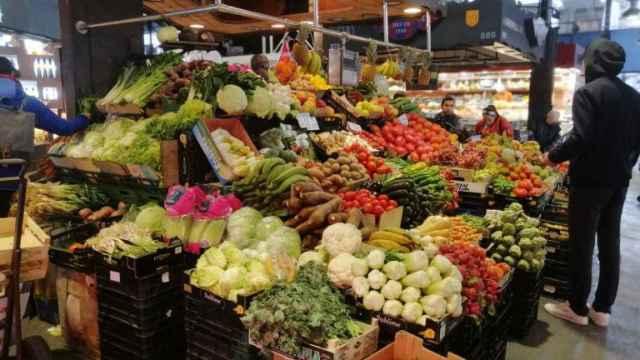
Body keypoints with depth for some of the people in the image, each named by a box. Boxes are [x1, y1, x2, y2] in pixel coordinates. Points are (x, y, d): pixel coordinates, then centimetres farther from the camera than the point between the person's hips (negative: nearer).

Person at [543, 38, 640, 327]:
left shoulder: (588, 92, -14)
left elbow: (581, 138, -23)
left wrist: (553, 156, -8)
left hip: (590, 179, -7)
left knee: (582, 244, 3)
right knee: (609, 243, 12)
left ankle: (578, 308, 13)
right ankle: (602, 309, 22)